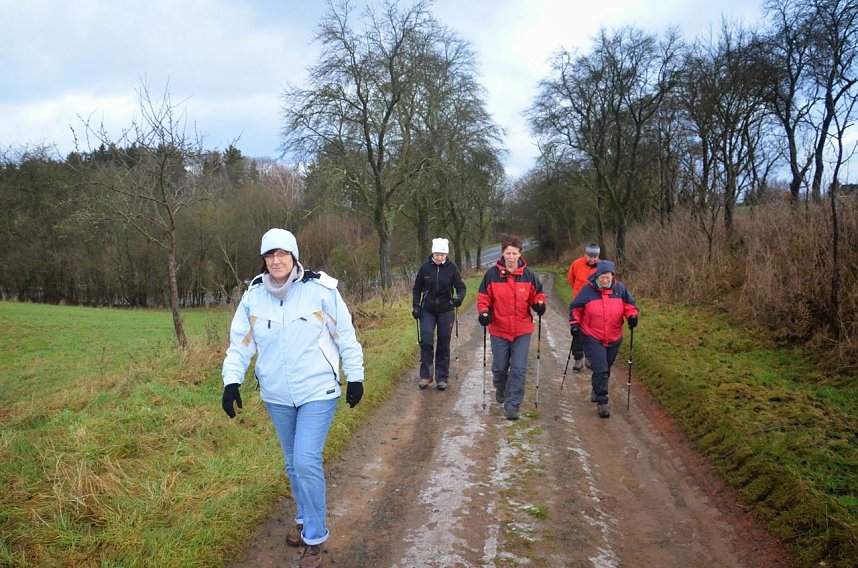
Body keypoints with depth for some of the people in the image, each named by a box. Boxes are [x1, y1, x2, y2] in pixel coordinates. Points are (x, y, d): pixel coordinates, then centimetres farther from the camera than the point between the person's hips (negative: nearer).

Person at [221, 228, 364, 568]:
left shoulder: (320, 289, -12)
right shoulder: (253, 296, -2)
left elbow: (345, 335, -5)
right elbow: (240, 342, 4)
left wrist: (355, 377, -1)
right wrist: (232, 381, -8)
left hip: (317, 392, -4)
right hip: (276, 396, 4)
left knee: (307, 462, -12)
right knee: (293, 463, 17)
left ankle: (314, 537, 7)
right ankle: (305, 519, 40)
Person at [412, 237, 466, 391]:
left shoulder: (452, 268, -6)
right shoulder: (425, 267, -3)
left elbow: (461, 287, -4)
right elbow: (417, 289, 7)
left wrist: (459, 297, -25)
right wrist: (416, 306, -2)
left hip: (446, 311, 0)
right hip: (427, 311, 0)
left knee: (444, 345, 6)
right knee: (426, 342, -10)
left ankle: (442, 378, 16)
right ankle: (425, 376, 3)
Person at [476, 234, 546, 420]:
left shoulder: (528, 275, -3)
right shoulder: (492, 274, -5)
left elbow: (537, 295, 8)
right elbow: (483, 297, 2)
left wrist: (539, 304, -13)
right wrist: (484, 312, -16)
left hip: (522, 331, 0)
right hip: (499, 330, 0)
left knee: (519, 369, -2)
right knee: (499, 368, 13)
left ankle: (512, 405, 9)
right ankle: (500, 388, 45)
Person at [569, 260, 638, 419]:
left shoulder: (620, 289, -2)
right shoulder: (587, 290, -8)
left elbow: (629, 304, 7)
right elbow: (575, 308, 3)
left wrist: (632, 316, -12)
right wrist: (574, 323, -7)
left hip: (613, 339, 4)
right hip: (592, 338, -4)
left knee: (606, 369, 18)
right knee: (600, 369, -12)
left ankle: (596, 390, 44)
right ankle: (601, 402, -1)